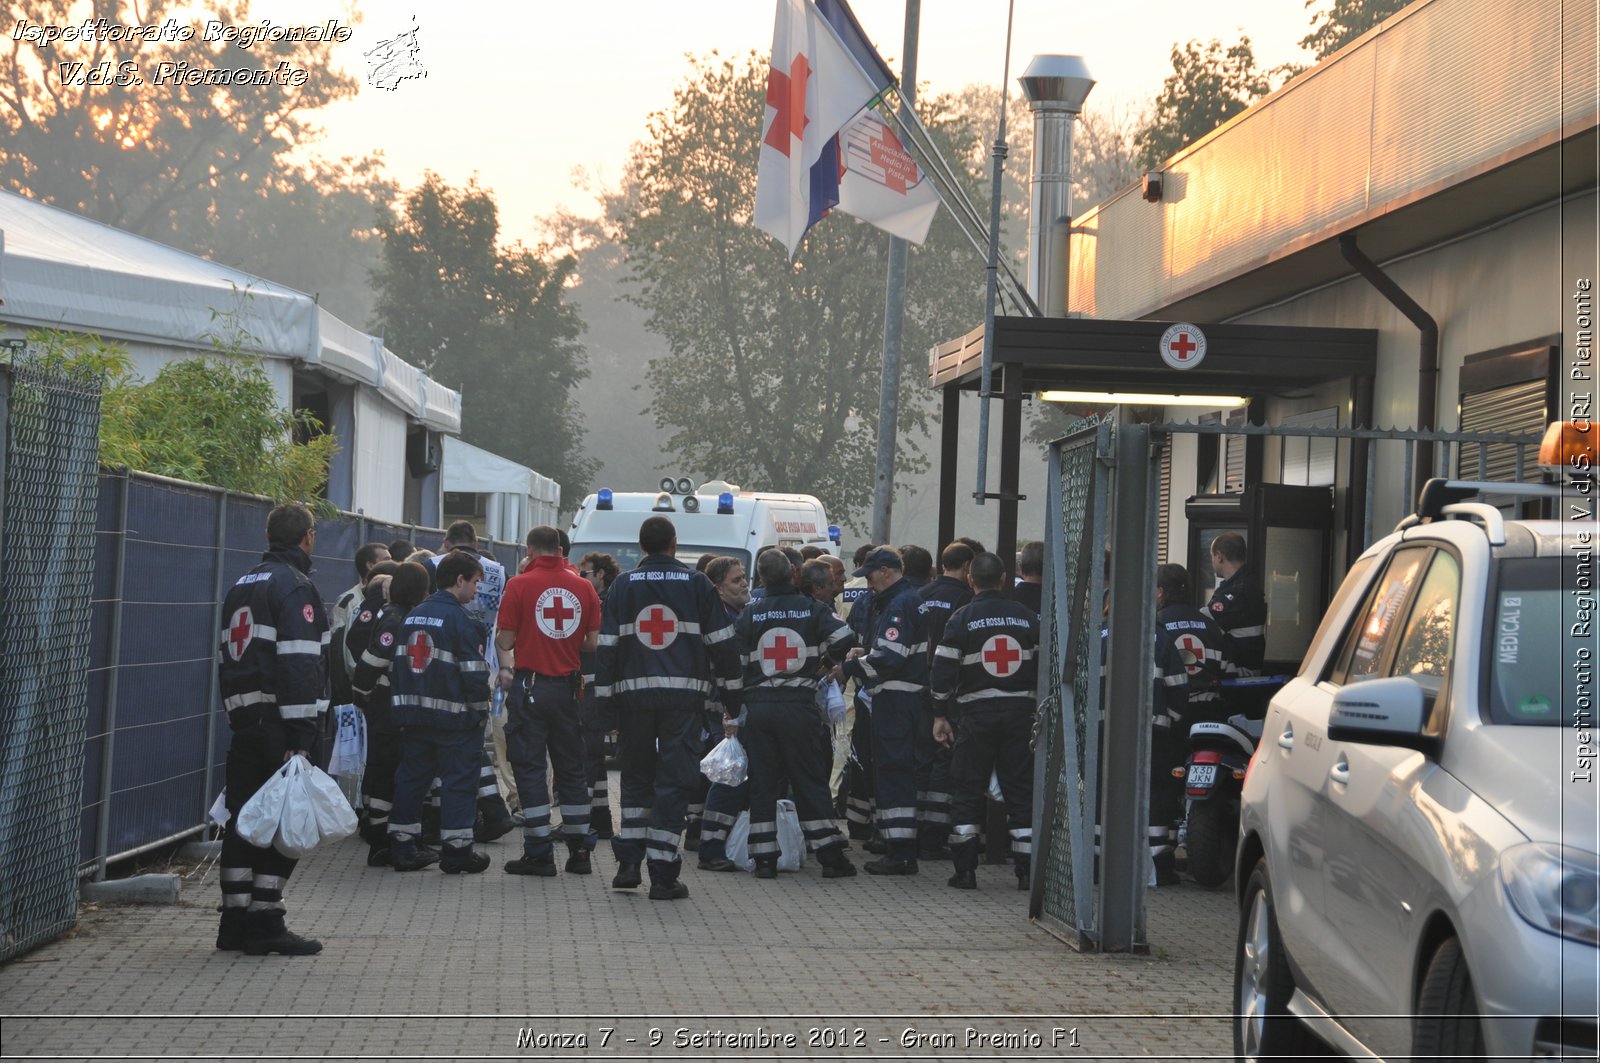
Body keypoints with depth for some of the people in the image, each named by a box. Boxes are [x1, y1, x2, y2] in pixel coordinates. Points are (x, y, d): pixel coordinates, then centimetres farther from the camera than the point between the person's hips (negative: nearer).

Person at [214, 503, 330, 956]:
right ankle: (264, 923, -5)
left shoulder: (241, 587, 18)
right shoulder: (295, 587, -10)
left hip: (245, 722, 8)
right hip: (280, 725, -8)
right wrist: (301, 739, -20)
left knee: (243, 820, 11)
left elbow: (227, 660, 21)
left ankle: (235, 920, 13)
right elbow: (299, 664, -18)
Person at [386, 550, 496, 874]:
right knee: (458, 780, 1)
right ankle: (457, 850, 2)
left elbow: (397, 665, 14)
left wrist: (402, 708, 18)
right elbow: (474, 673, -15)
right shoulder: (460, 620, -13)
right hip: (454, 717, -7)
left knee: (411, 777, 12)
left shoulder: (412, 617, 12)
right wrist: (481, 710, -2)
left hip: (413, 714, 7)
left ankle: (401, 847, 13)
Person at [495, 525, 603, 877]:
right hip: (569, 686, 3)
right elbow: (593, 642, 4)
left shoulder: (520, 585, -8)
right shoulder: (583, 587, 2)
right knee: (571, 768, 12)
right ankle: (579, 851, 15)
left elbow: (505, 640, -7)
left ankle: (538, 854, -1)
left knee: (530, 767, 2)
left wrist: (505, 666, 14)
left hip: (529, 685, -3)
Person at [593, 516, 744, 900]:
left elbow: (607, 646, 3)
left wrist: (603, 698, 7)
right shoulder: (696, 584, 3)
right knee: (674, 781, 0)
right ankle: (663, 875, -3)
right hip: (685, 694, -1)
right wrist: (732, 691, 13)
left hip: (634, 693, 2)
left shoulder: (623, 585, 6)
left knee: (636, 777, 16)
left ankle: (628, 863, 11)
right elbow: (722, 642, 4)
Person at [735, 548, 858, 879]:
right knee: (810, 780, 4)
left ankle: (764, 858, 4)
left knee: (762, 781, 6)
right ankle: (830, 855, 2)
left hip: (757, 706, 1)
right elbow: (843, 638, -8)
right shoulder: (813, 609, 0)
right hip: (799, 705, -1)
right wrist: (828, 660, 13)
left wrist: (733, 705, 13)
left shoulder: (749, 615, 3)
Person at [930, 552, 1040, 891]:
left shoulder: (961, 618, -4)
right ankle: (1027, 871, 5)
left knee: (967, 790, 5)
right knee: (1020, 790, 7)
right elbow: (1043, 667, 6)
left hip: (976, 713, -2)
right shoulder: (1028, 618, 5)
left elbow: (944, 669, -6)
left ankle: (965, 870, 2)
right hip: (1020, 712, 2)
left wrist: (940, 715, 1)